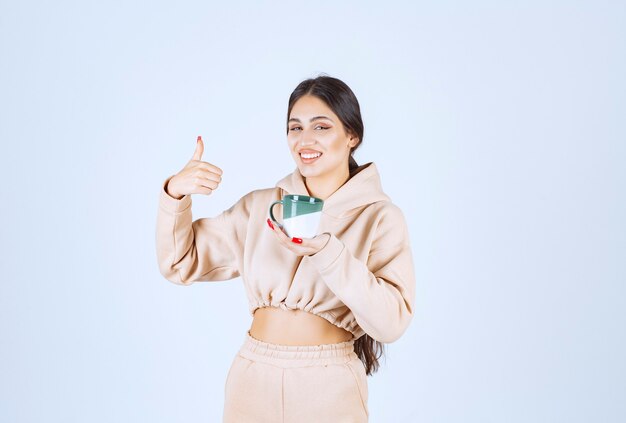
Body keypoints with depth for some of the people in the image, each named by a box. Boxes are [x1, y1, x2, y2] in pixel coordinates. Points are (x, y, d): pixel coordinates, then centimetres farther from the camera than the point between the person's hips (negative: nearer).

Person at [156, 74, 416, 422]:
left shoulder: (381, 217, -7)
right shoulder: (260, 205, 3)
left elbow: (391, 321, -18)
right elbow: (181, 263, 3)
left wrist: (326, 250, -29)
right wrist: (174, 193, -12)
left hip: (329, 390, -2)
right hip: (252, 381, 3)